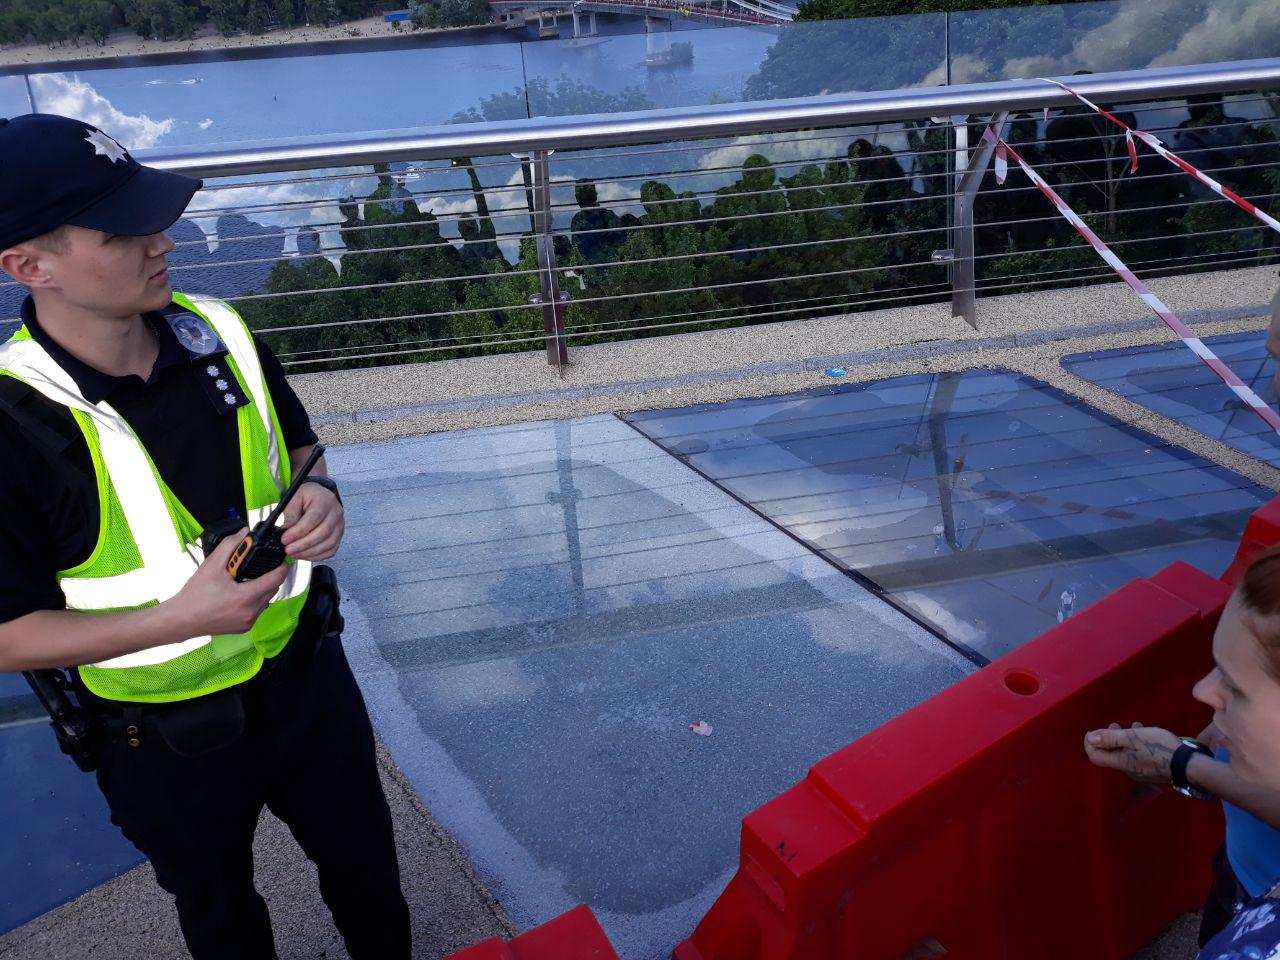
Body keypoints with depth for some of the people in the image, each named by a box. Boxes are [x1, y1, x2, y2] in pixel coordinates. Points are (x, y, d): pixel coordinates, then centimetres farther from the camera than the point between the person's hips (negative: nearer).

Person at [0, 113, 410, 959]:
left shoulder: (218, 333, -11)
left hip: (306, 676, 4)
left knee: (366, 865, 26)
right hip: (168, 746, -3)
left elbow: (297, 449, 6)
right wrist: (181, 617, -29)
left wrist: (321, 499, -17)